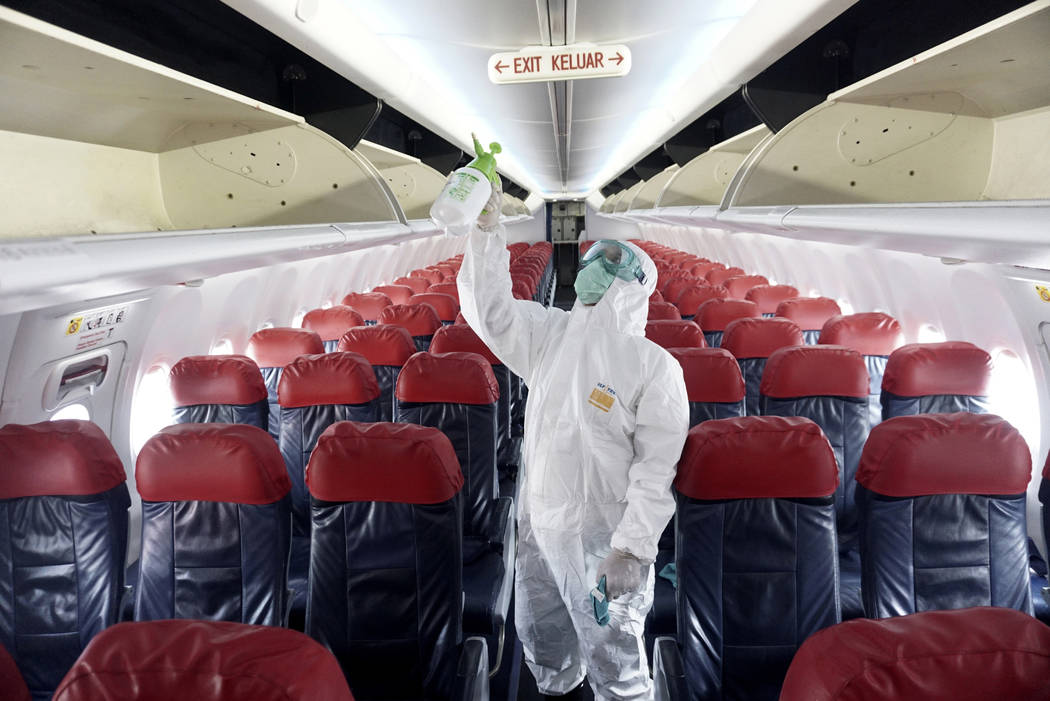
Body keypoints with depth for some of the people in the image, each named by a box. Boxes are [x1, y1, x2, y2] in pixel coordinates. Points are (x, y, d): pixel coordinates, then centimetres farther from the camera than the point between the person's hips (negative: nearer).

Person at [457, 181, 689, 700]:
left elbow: (657, 469, -17)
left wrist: (631, 549, -21)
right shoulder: (549, 334, 2)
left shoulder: (655, 366, -15)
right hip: (538, 527, 6)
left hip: (604, 540, -6)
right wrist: (487, 228, -16)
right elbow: (489, 306, -5)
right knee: (542, 643, 26)